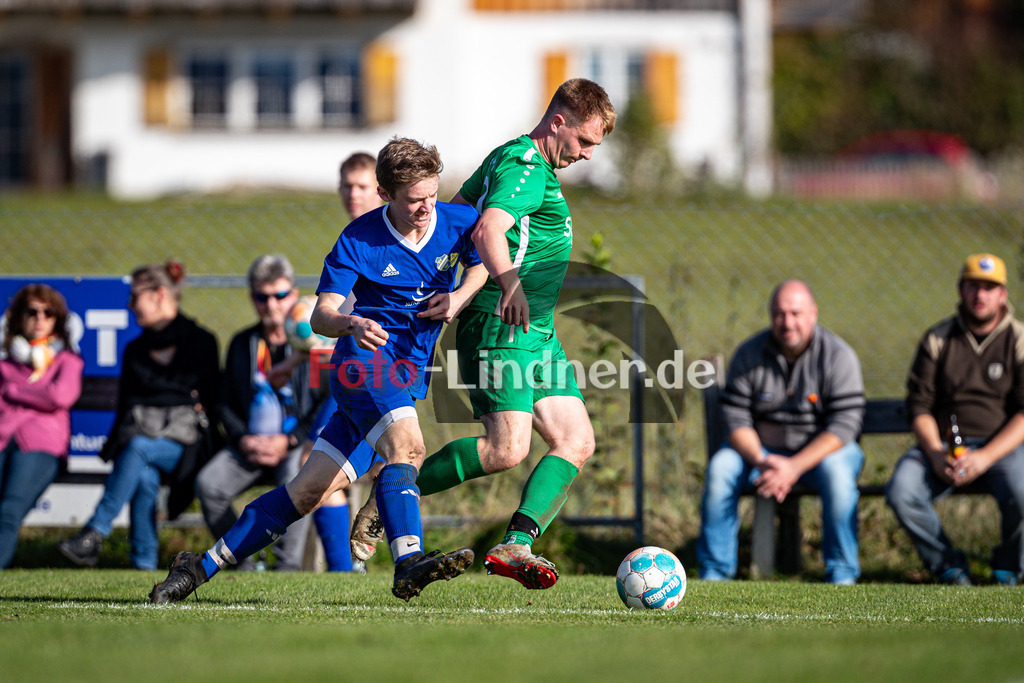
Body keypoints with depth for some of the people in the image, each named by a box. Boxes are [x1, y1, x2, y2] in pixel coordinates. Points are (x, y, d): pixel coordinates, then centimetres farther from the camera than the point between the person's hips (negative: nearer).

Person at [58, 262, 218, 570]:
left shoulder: (200, 342, 9)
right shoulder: (136, 350, 22)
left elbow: (209, 399, 5)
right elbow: (126, 405, 16)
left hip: (181, 443, -3)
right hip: (136, 436, 3)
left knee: (139, 449, -36)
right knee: (144, 477, -34)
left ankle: (94, 534, -39)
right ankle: (144, 562, -34)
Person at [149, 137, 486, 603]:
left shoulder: (456, 223, 0)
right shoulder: (358, 240, -9)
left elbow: (485, 259, 21)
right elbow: (320, 315, -11)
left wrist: (460, 297, 0)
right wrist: (351, 325, -35)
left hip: (409, 377, 4)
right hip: (365, 357, -4)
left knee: (311, 490, 0)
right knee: (405, 443, -35)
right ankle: (408, 564, -48)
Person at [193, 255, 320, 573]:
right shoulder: (242, 344, 15)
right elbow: (226, 404, 16)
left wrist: (288, 441, -14)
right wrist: (243, 439, -4)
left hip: (297, 443, -4)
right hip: (250, 443, 4)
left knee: (296, 482, -38)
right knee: (208, 484, -23)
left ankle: (288, 565, -28)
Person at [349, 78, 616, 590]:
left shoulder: (509, 158, 19)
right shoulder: (527, 169, -13)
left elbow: (454, 211, 28)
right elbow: (488, 229, -30)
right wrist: (509, 284, -48)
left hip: (537, 332, 11)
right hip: (502, 330, -11)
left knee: (576, 441, -1)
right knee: (506, 448, -19)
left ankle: (516, 546, -11)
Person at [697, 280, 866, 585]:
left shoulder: (839, 356, -13)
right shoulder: (749, 354, -5)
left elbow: (843, 425, -20)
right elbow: (736, 418, -7)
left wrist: (795, 467, -30)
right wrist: (761, 461, -27)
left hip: (822, 449, -2)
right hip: (761, 447, 2)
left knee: (837, 471, -35)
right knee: (720, 466, -24)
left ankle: (842, 575, -24)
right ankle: (714, 571, -15)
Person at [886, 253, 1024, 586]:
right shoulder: (937, 340, 9)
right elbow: (919, 406, 5)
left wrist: (985, 457, -19)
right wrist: (935, 454, -14)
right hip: (942, 445, 2)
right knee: (901, 491, -28)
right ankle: (950, 569, -6)